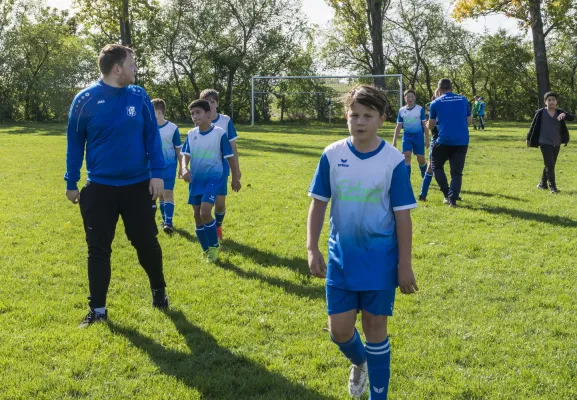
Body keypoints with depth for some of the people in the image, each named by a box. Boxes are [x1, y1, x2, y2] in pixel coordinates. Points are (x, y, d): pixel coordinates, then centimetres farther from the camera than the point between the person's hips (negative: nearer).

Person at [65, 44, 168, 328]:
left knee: (147, 243, 8)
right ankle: (97, 309, 16)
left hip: (138, 186, 1)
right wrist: (71, 183, 4)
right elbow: (75, 143, 2)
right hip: (99, 188, -1)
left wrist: (157, 173, -6)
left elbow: (152, 137, 3)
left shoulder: (139, 97, 0)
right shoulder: (86, 99, -5)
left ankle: (159, 292, 32)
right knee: (98, 250, 4)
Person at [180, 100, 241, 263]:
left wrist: (235, 178, 2)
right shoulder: (191, 134, 3)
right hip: (195, 179, 5)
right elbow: (185, 154, -2)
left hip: (213, 178, -5)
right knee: (197, 215, 7)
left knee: (205, 212, -20)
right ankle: (206, 250, 22)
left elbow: (230, 156, -2)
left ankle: (214, 246, 1)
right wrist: (184, 168, -23)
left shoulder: (220, 133, -8)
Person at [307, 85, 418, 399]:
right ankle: (359, 362, 41)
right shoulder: (332, 155, -4)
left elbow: (402, 215, -6)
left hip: (380, 259, -2)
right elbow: (318, 203, 3)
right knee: (339, 329, 6)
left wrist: (405, 264, -6)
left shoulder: (394, 160, -10)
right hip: (341, 257, 2)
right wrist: (312, 249, -3)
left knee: (375, 327, 5)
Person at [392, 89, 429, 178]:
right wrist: (394, 140, 5)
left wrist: (427, 139, -2)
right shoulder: (401, 110, 4)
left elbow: (425, 125, 0)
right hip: (407, 136, 2)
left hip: (418, 136, -2)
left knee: (420, 159, 3)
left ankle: (425, 177, 30)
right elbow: (398, 126, 9)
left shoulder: (420, 109, -4)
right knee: (406, 157, -10)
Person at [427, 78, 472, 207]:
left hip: (444, 140, -2)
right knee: (457, 172, 10)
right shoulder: (463, 99, 8)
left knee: (436, 165, 18)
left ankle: (447, 194, 9)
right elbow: (469, 121, 14)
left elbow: (431, 126, 10)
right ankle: (453, 199, 0)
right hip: (462, 141, 2)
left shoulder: (436, 102, 3)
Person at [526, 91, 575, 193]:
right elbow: (533, 126, 1)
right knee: (550, 165, -11)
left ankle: (542, 184, 29)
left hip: (556, 143, 4)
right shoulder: (540, 112, -6)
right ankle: (552, 186, -6)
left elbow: (572, 118, -11)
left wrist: (564, 115, -32)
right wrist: (528, 138, 6)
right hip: (545, 143, -4)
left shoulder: (559, 112, 2)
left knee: (550, 165, 14)